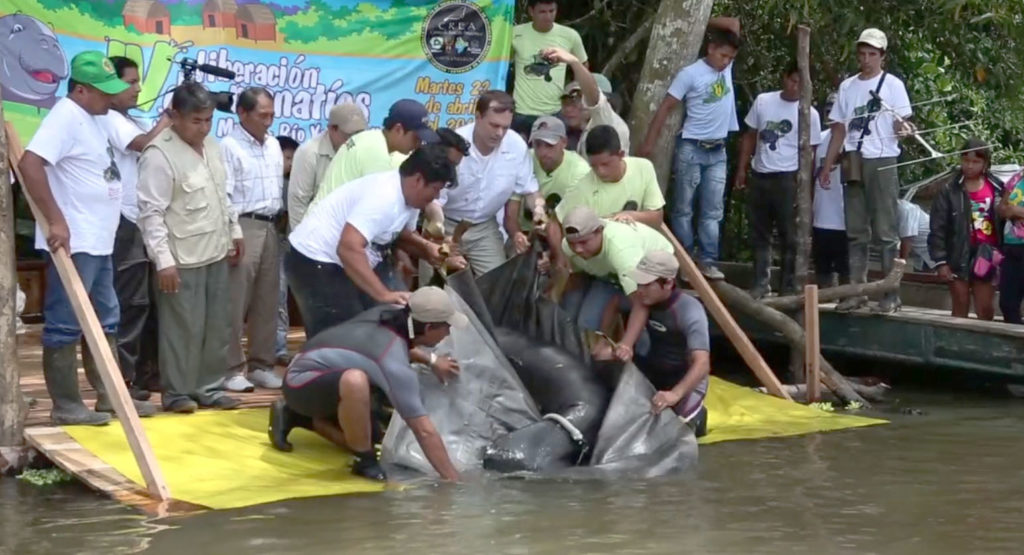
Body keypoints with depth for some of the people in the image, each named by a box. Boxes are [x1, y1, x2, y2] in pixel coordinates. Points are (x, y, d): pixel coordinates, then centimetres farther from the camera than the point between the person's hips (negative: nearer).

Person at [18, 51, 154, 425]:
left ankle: (110, 396, 24)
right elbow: (30, 164, -26)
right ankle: (66, 406, 1)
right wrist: (55, 221, -27)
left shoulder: (91, 119, 15)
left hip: (98, 242, 11)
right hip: (72, 243, -11)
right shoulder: (67, 116, -15)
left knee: (104, 322, 16)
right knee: (66, 326, -4)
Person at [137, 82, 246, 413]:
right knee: (183, 329, -3)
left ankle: (209, 388, 22)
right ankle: (177, 393, 9)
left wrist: (234, 232, 21)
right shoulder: (159, 154, -17)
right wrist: (163, 259, -22)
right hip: (182, 259, -8)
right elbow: (151, 212, -19)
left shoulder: (211, 146, 10)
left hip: (216, 253, 8)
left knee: (217, 326, 12)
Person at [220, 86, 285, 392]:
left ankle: (261, 365, 17)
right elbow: (223, 196, -12)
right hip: (244, 226, -7)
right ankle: (231, 369, -3)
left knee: (267, 301, 10)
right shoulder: (229, 146, -8)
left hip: (271, 227, 7)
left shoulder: (274, 146, 15)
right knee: (236, 302, -7)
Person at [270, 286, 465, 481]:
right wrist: (453, 480, -25)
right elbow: (424, 431, -29)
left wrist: (430, 360, 14)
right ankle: (366, 463, -20)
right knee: (354, 380, -40)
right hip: (302, 382, -10)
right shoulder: (396, 365, -30)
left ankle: (294, 416, 23)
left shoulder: (392, 312, -6)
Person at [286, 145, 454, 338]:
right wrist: (384, 294, -40)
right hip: (315, 262, -10)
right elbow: (348, 248, -38)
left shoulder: (409, 196, 3)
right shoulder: (384, 197, -29)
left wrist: (427, 247, 0)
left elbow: (402, 233, 22)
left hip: (340, 265, 10)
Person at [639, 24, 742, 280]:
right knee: (683, 208, 2)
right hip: (692, 149, -5)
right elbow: (665, 108, -11)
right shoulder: (690, 74, -13)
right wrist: (649, 142, -13)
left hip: (718, 152, 5)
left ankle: (707, 261, 5)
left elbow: (735, 26, 4)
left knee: (713, 211, 3)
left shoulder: (727, 66, 2)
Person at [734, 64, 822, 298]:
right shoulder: (763, 101, 5)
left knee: (789, 236, -1)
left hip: (787, 179, -4)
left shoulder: (809, 113, -4)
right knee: (759, 234, 8)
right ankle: (761, 283, 16)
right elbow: (750, 137, 13)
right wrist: (742, 169, 8)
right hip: (759, 176, 4)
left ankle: (790, 288, 3)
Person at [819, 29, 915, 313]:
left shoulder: (892, 84, 1)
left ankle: (891, 294, -5)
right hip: (853, 162, 5)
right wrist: (827, 165, 14)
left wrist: (904, 128, -30)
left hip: (882, 162, -5)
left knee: (886, 231, -5)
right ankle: (856, 291, 11)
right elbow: (839, 129, 18)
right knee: (856, 231, 7)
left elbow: (900, 122, -6)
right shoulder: (847, 87, 15)